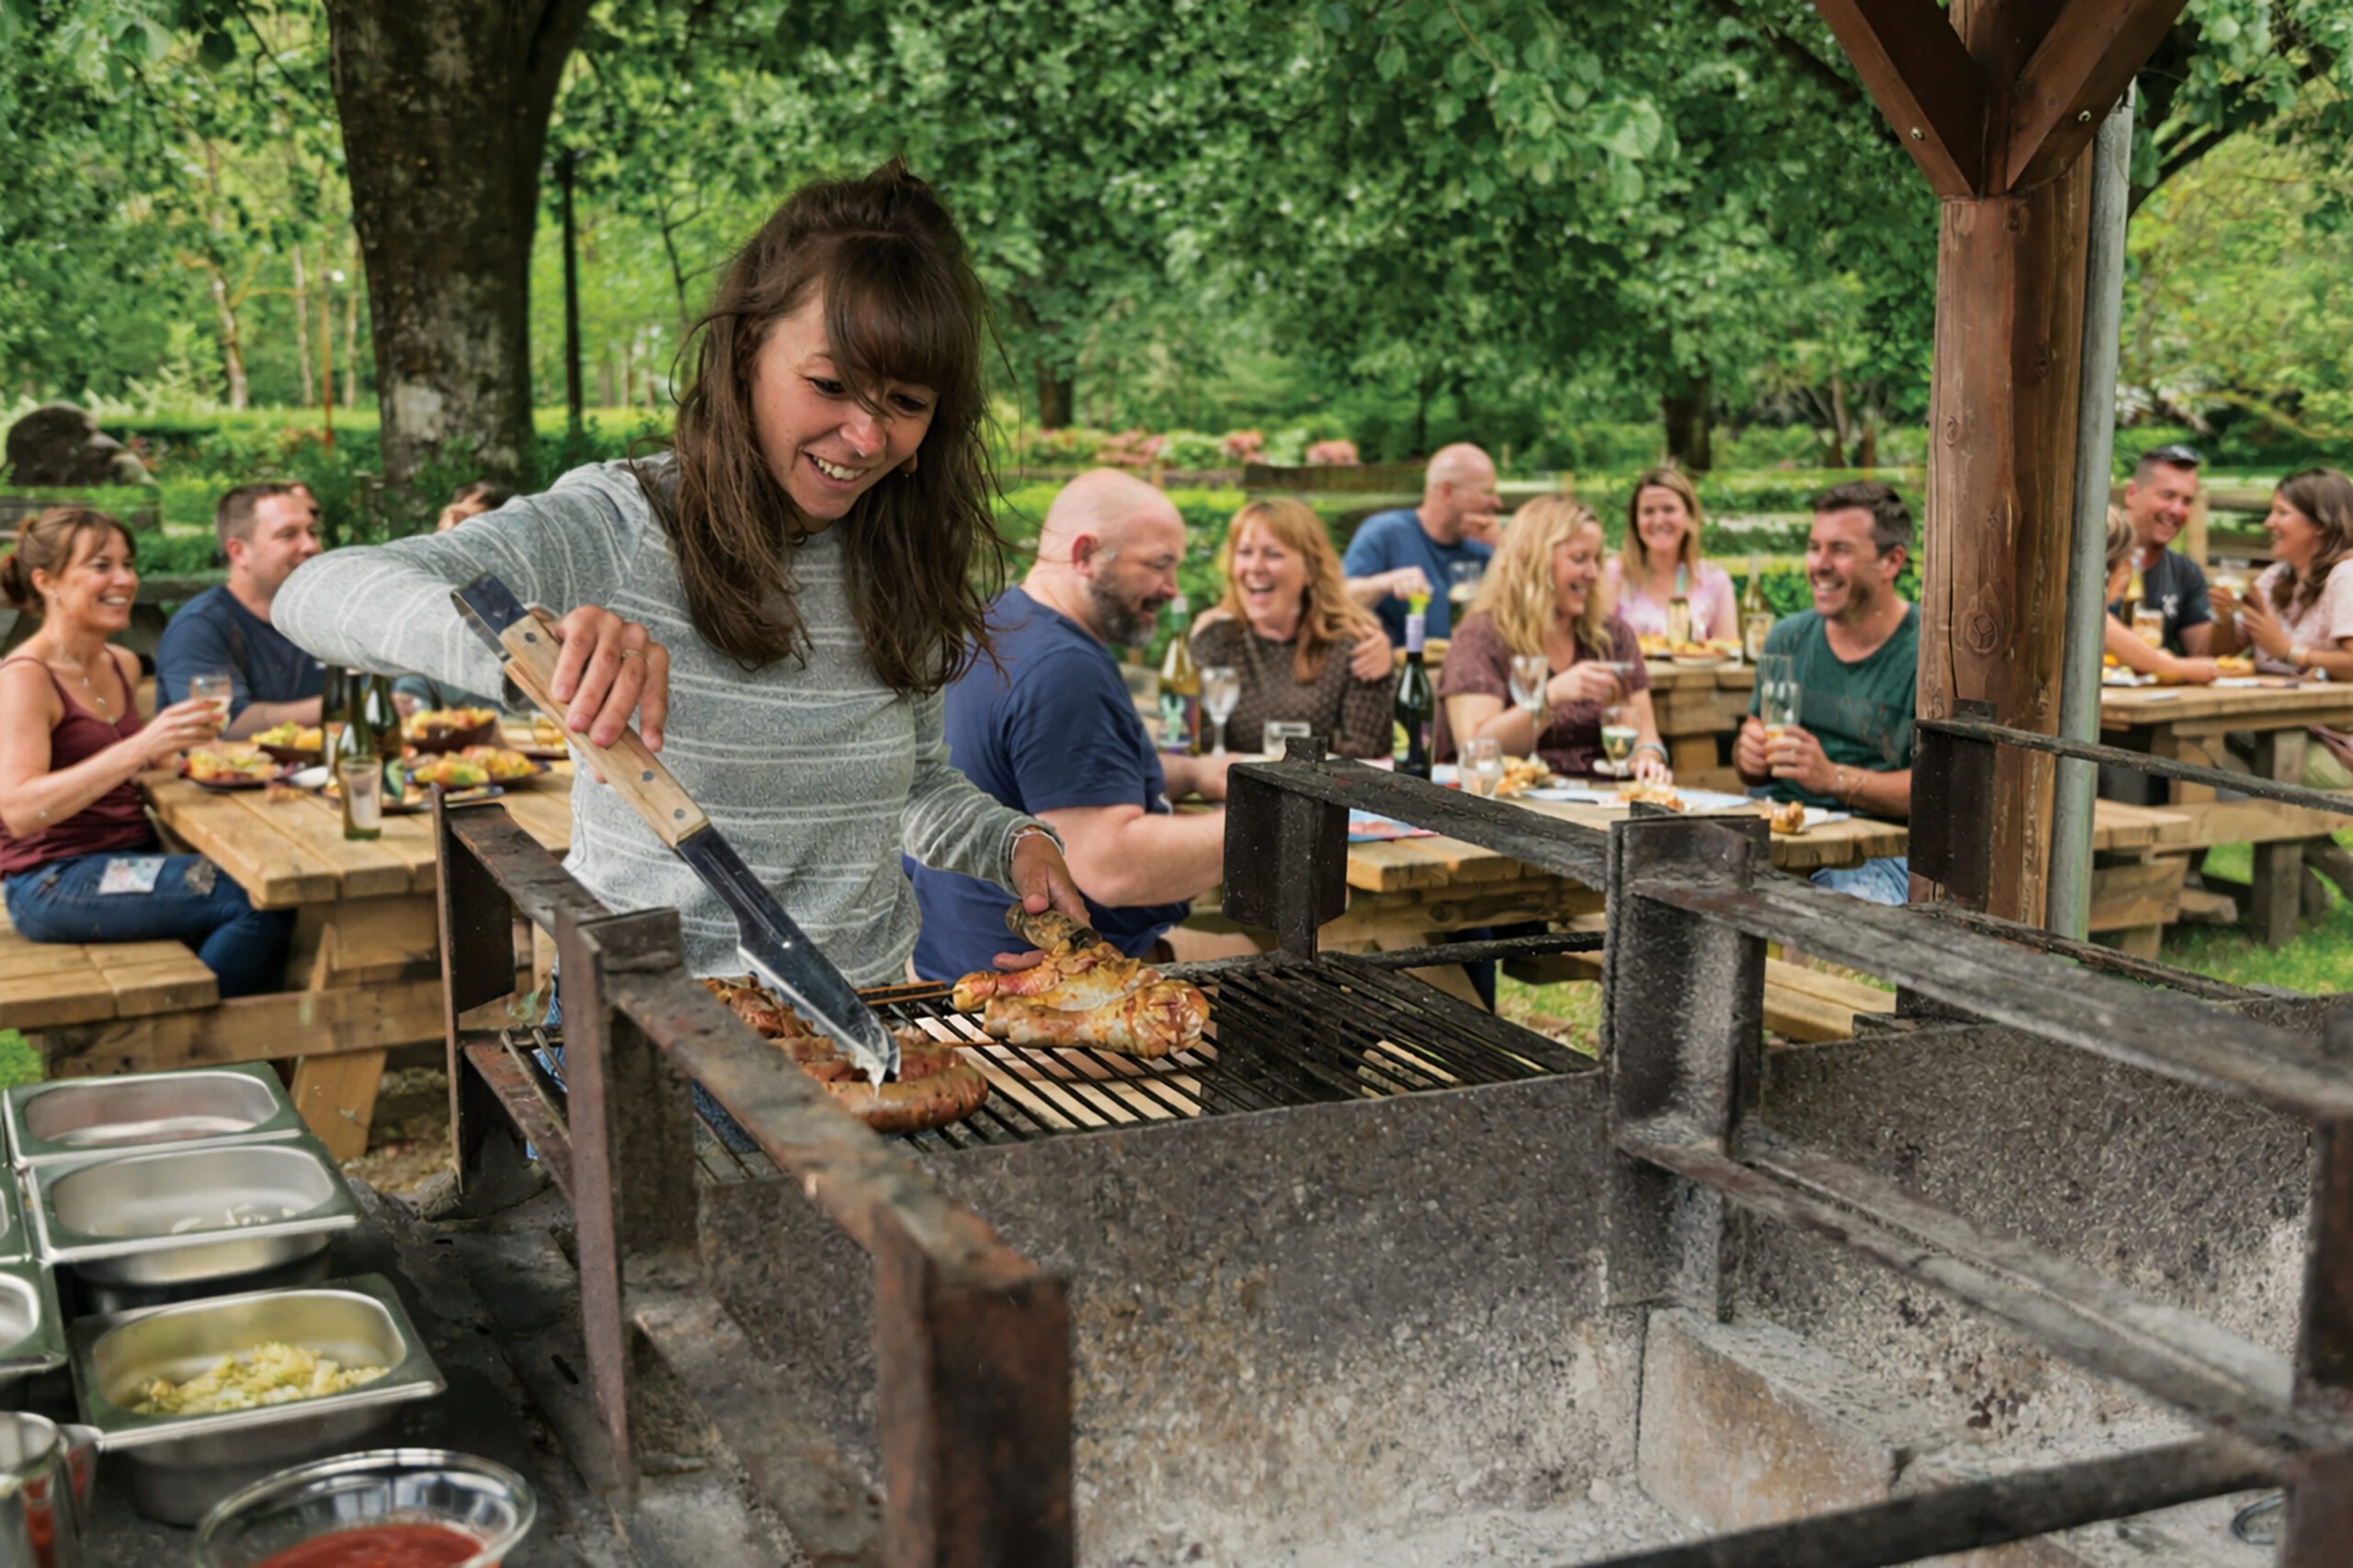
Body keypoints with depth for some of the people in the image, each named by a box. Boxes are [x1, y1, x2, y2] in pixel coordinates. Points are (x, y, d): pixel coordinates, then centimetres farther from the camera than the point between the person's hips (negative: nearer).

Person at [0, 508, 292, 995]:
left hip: (129, 859, 8)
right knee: (255, 902, -23)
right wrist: (139, 747, -34)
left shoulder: (122, 666, 13)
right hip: (53, 885, -8)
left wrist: (172, 754, 9)